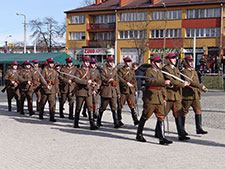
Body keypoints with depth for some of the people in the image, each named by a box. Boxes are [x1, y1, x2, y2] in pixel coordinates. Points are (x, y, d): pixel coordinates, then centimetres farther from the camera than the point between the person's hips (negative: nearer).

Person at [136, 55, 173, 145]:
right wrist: (164, 82, -30)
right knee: (145, 117, 4)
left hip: (159, 98, 7)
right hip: (150, 98, -7)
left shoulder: (159, 72, 18)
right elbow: (149, 81, -25)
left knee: (161, 117, -1)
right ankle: (139, 135, 19)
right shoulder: (148, 71, -6)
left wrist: (164, 97, 13)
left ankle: (162, 138, -2)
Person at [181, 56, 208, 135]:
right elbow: (189, 82, -24)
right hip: (186, 96, -7)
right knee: (184, 113, 3)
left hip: (195, 96, 7)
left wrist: (199, 92, 20)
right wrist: (201, 86, -27)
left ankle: (199, 128, -4)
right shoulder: (184, 72, -10)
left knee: (198, 111, -5)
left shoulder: (194, 71, 16)